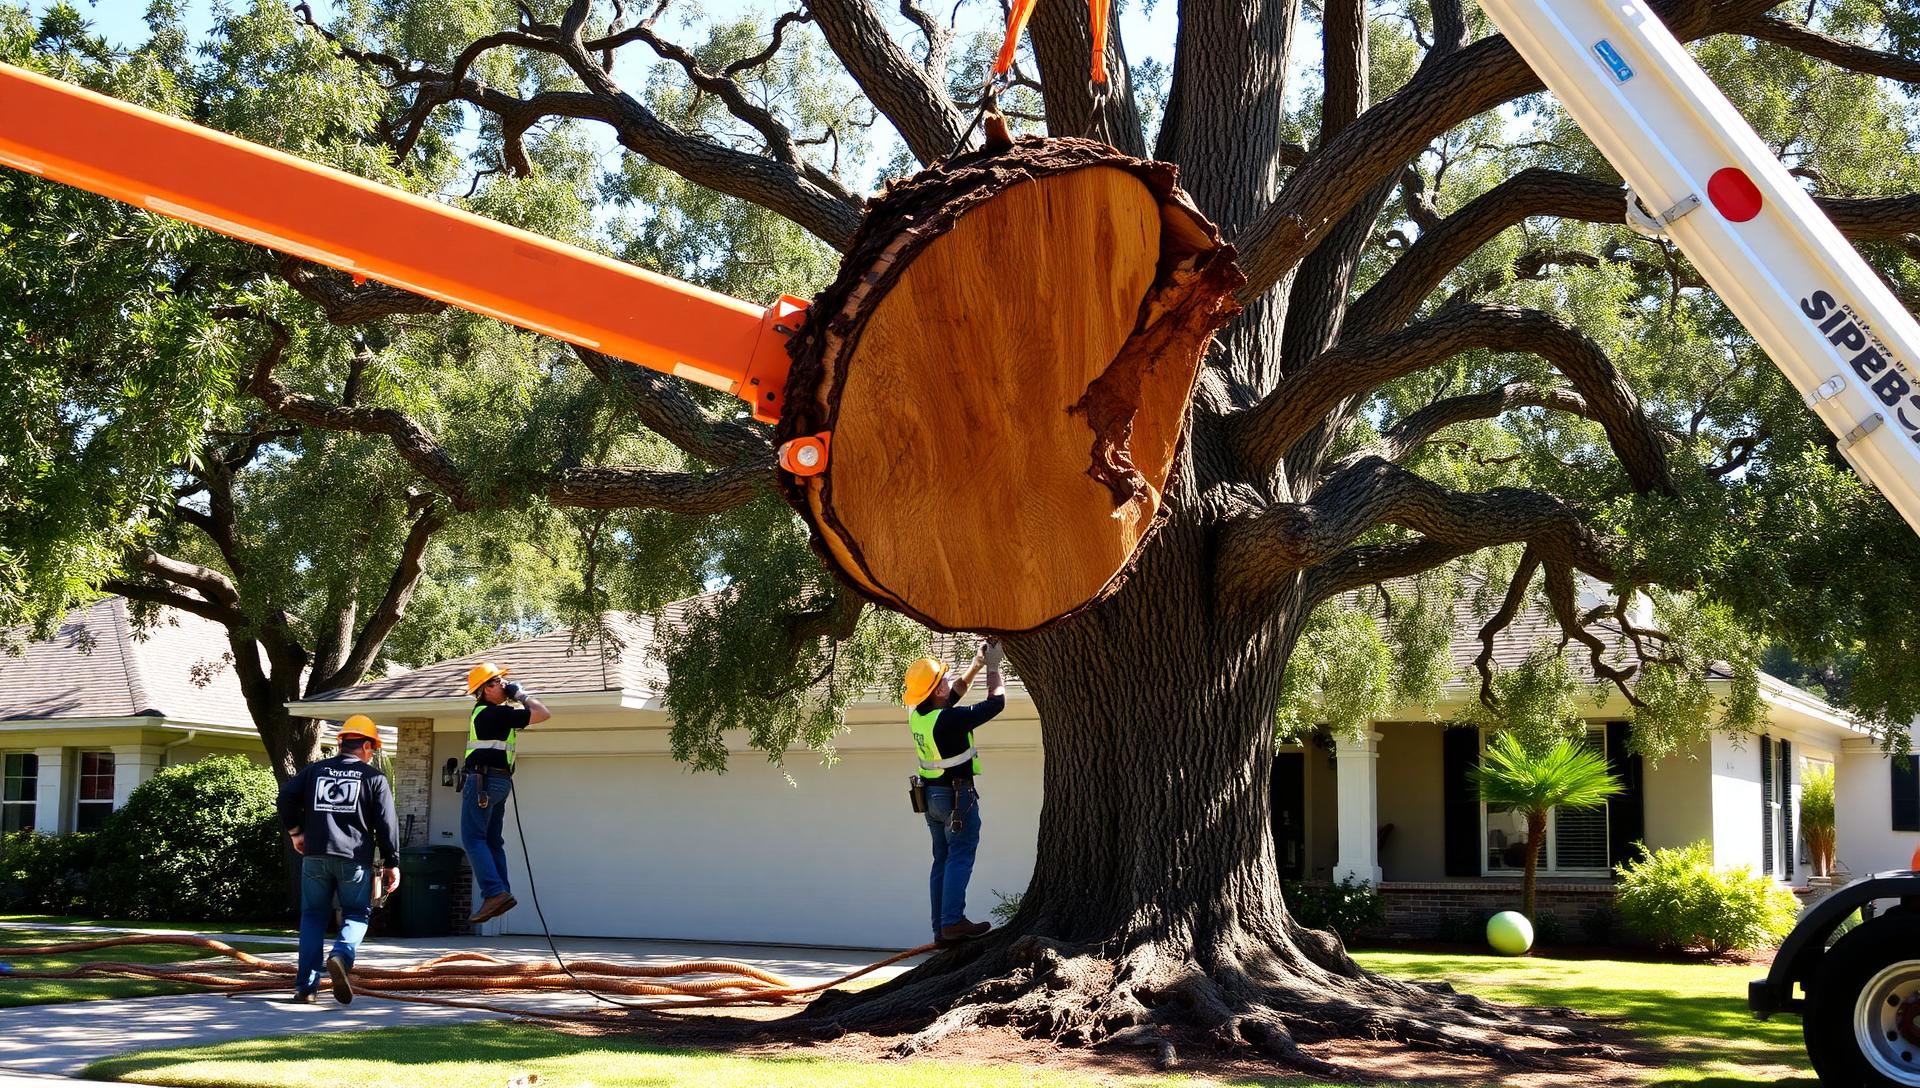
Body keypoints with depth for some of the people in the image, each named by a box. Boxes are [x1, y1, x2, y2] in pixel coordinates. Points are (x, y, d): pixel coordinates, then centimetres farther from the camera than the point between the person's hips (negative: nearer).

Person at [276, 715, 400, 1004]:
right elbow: (387, 823, 0)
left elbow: (286, 796, 3)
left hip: (315, 856, 3)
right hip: (355, 859, -3)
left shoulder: (314, 770, 13)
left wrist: (295, 831, 15)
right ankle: (342, 956, -22)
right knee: (356, 914, 9)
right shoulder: (374, 777, 4)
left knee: (313, 916, 11)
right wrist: (392, 862, 5)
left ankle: (306, 986, 5)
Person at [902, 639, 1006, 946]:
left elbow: (955, 693, 19)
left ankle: (941, 928, 10)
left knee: (942, 860, 11)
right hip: (958, 796, -8)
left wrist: (977, 664, 19)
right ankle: (953, 922, -13)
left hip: (932, 794, 8)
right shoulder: (949, 720, -24)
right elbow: (996, 702, -17)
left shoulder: (918, 715, 0)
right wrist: (993, 666, -4)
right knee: (959, 858, -6)